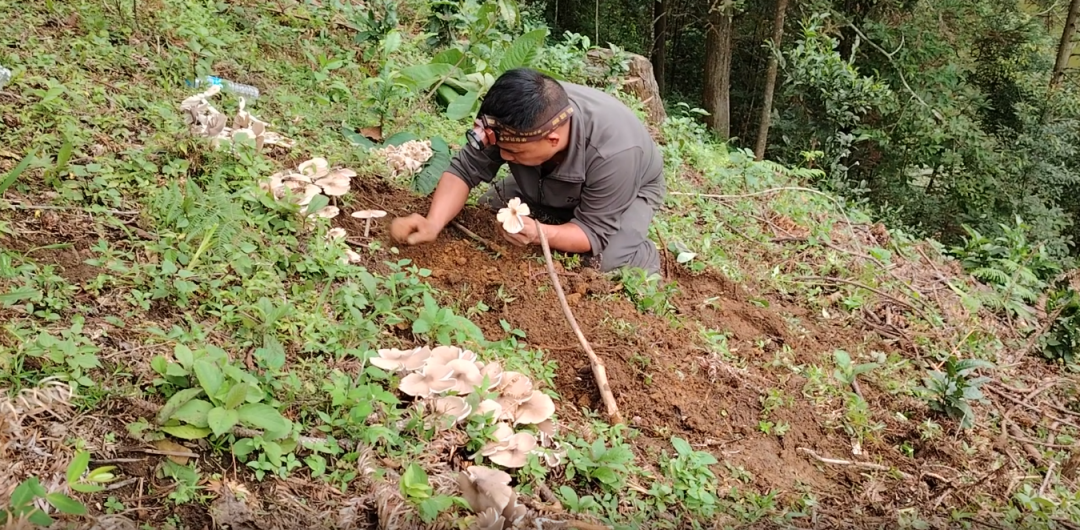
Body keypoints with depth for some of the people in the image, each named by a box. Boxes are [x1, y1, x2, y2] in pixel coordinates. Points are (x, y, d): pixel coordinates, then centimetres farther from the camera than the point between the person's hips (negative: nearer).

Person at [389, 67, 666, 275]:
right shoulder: (513, 123, -34)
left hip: (628, 191, -5)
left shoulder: (615, 151, -45)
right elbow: (465, 169, -26)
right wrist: (433, 224, -44)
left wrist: (538, 234, -55)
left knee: (609, 261, -30)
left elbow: (595, 233, -36)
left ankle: (642, 253, 5)